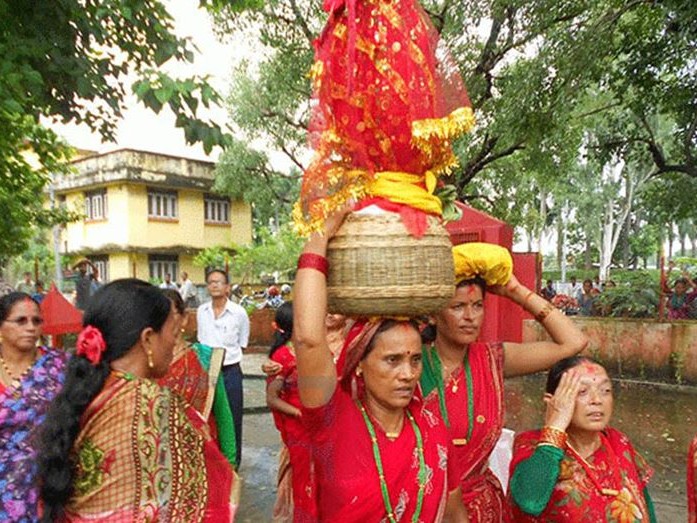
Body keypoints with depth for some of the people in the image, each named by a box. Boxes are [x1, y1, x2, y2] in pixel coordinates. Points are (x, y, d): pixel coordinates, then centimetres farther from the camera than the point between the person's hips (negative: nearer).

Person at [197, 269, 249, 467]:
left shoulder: (239, 312, -10)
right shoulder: (201, 311, 1)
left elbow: (242, 344, 1)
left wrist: (227, 355, -2)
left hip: (230, 372, -3)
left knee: (232, 418, 8)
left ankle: (233, 461, 25)